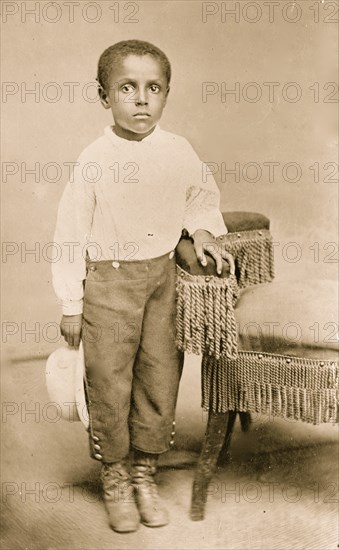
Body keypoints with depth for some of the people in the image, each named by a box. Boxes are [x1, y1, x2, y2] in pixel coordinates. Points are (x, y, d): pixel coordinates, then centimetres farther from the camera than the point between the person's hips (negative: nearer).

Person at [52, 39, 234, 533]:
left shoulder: (179, 151, -1)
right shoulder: (94, 160, -10)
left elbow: (202, 195, 19)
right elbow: (72, 233, -6)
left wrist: (202, 230, -2)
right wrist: (71, 305, -5)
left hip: (163, 275, 3)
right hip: (109, 279, -3)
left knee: (160, 377, 8)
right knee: (109, 383, 3)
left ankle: (144, 474, 27)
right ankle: (115, 479, 24)